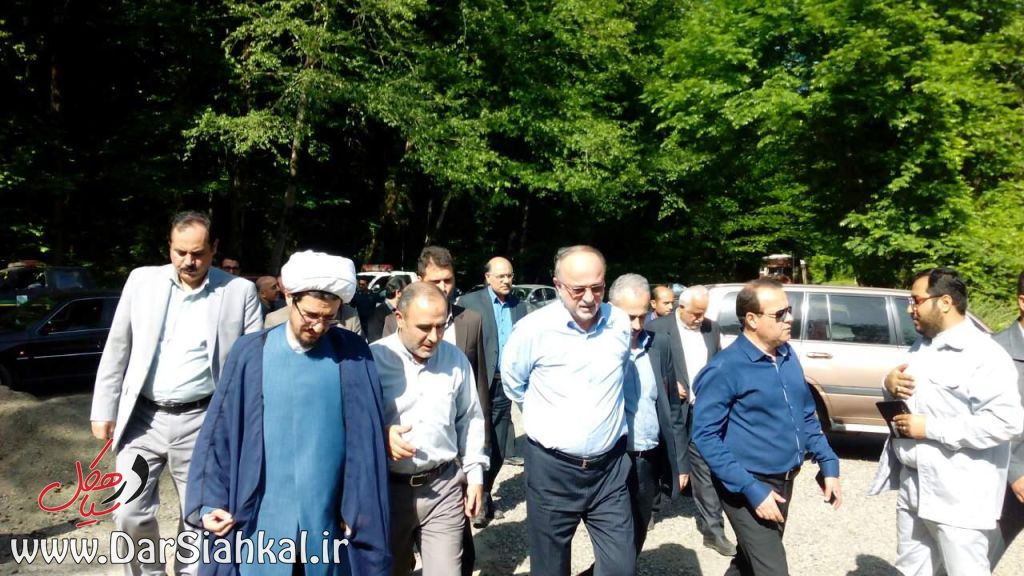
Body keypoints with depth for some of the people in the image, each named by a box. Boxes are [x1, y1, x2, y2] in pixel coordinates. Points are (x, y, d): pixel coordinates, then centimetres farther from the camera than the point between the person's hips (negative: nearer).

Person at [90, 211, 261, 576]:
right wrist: (104, 410, 6)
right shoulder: (142, 280, 2)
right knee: (129, 514, 6)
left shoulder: (240, 291, -4)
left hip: (202, 421, -2)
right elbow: (116, 350, 8)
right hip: (143, 417, 2)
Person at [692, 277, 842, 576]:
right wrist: (751, 489, -22)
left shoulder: (788, 355, 4)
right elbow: (705, 436, -20)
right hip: (750, 487, -7)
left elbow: (806, 415, 15)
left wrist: (828, 464, 6)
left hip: (784, 482, 7)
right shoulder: (725, 369, -19)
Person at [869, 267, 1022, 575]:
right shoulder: (921, 346, 12)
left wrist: (930, 428, -23)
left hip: (957, 494, -8)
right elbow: (906, 395, 21)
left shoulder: (984, 355, -16)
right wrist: (889, 384, -3)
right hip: (913, 482, 8)